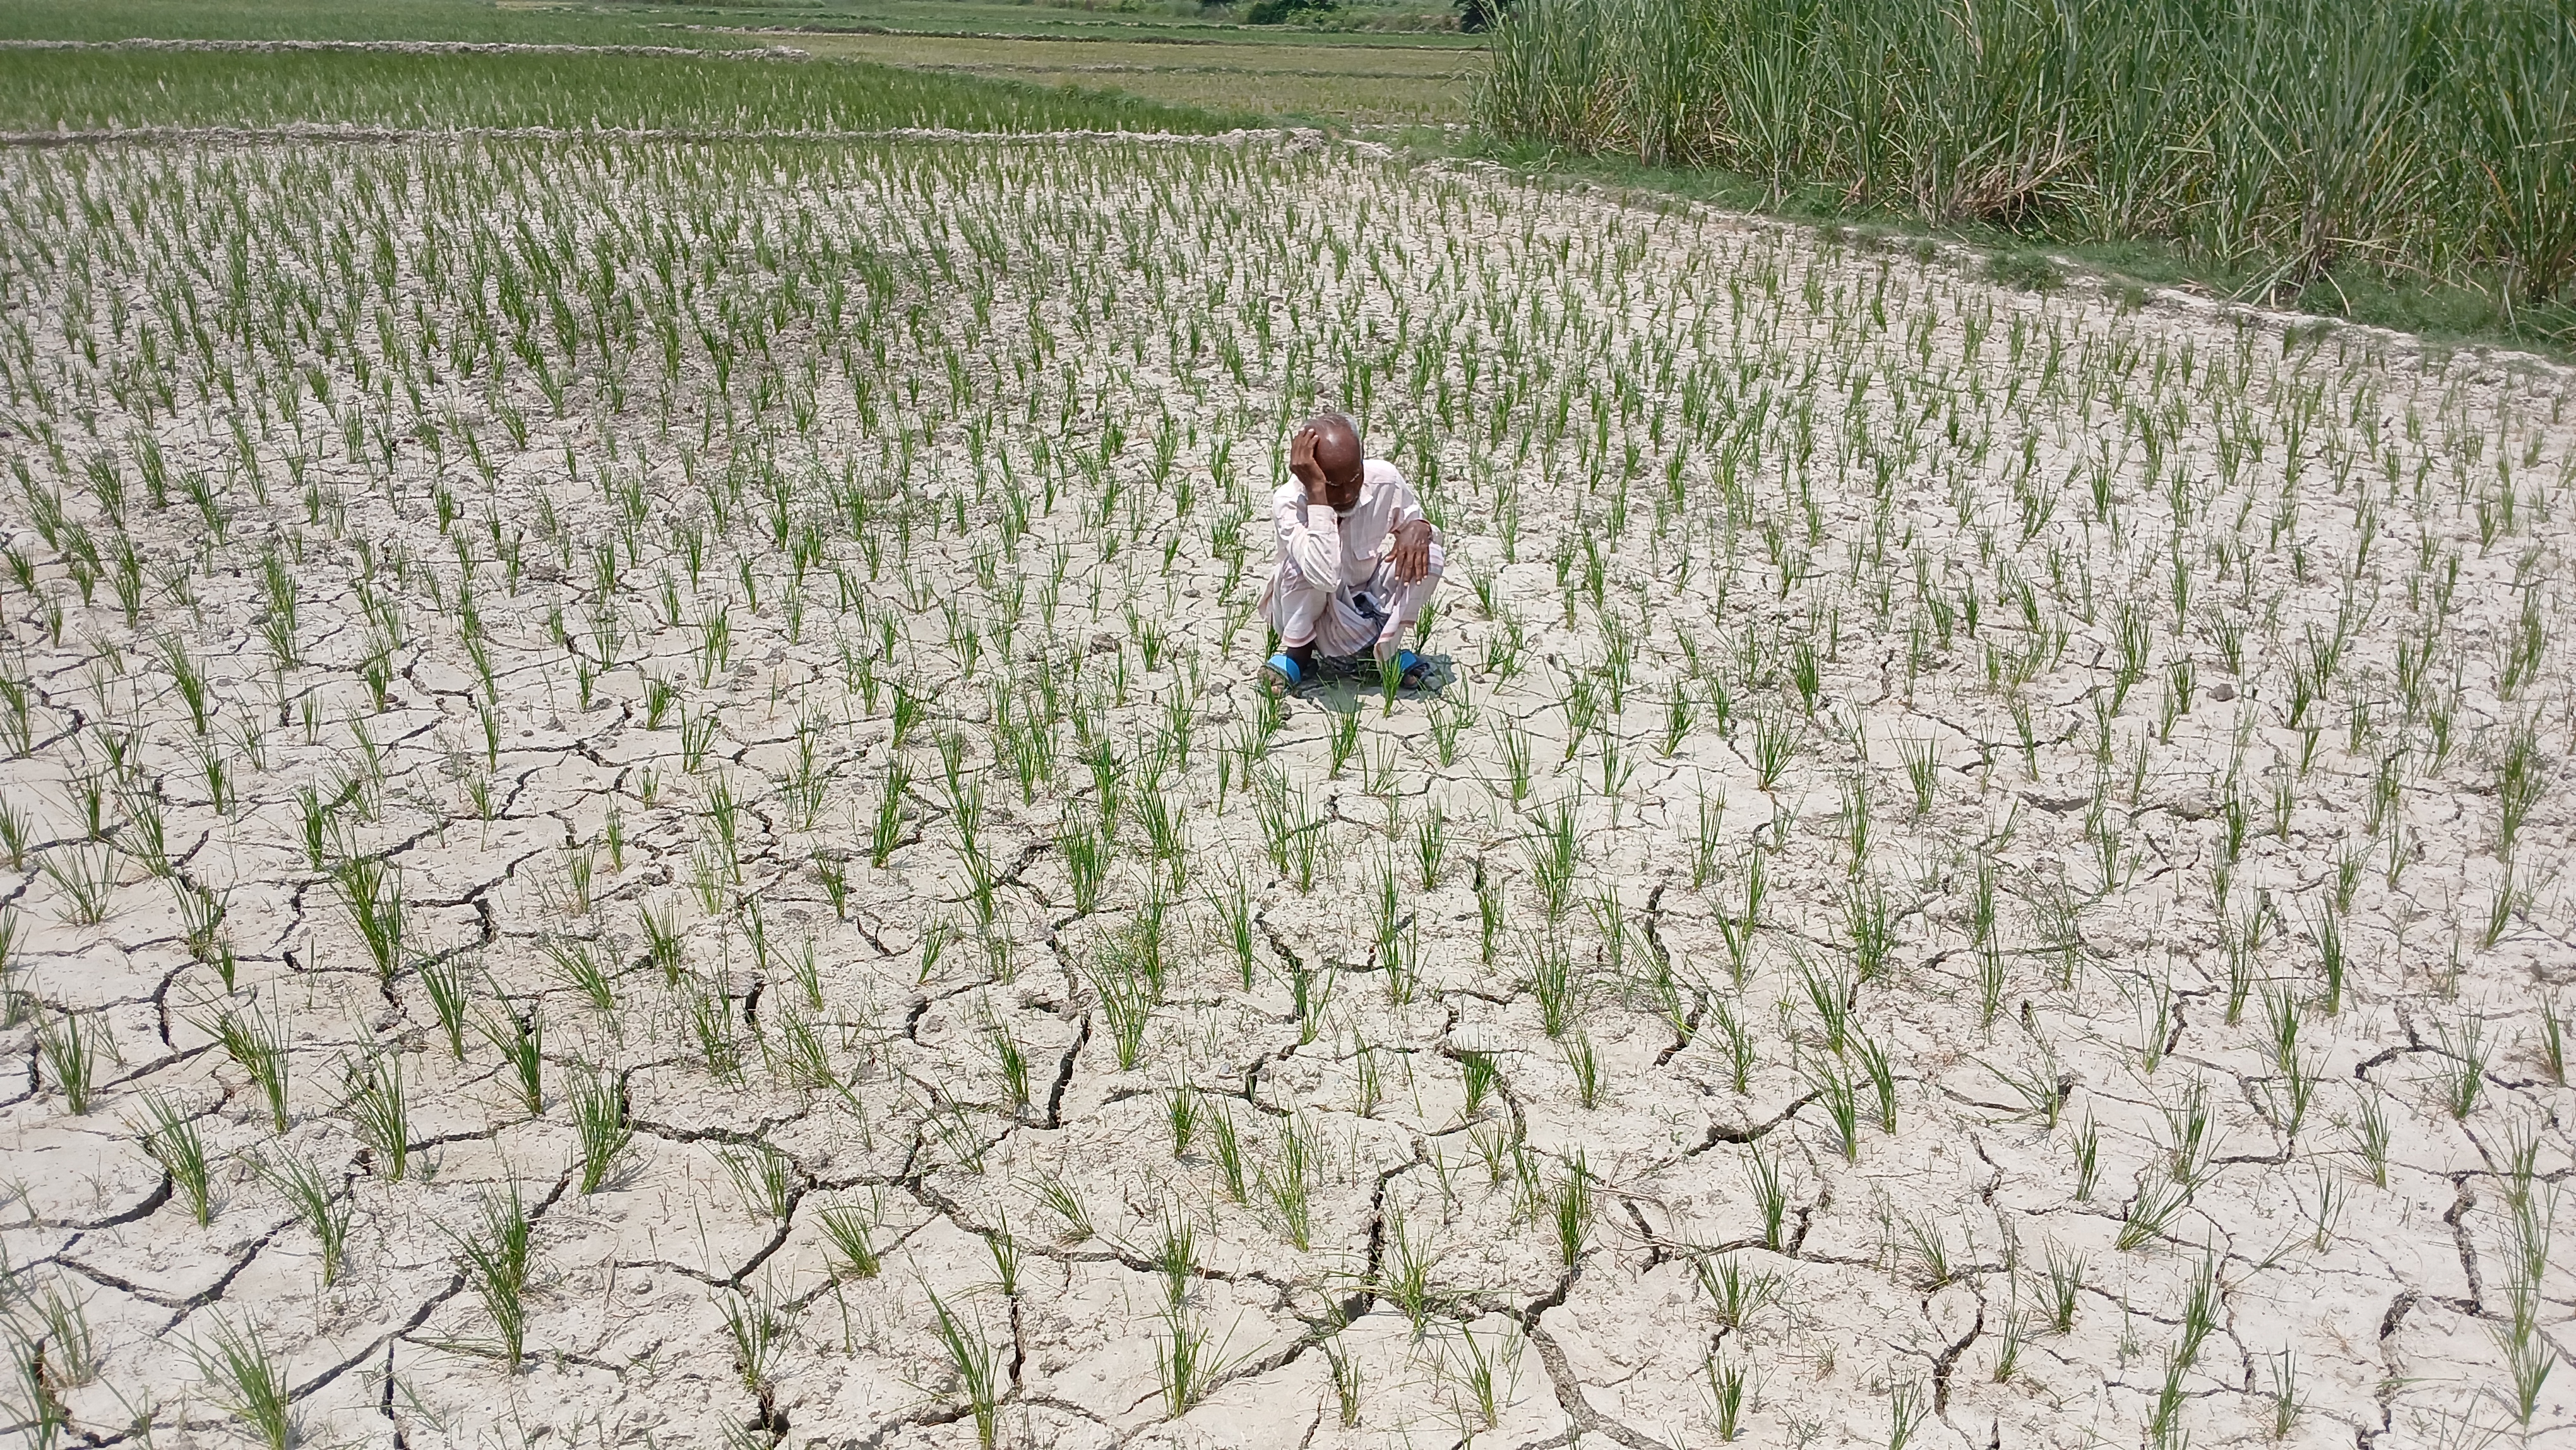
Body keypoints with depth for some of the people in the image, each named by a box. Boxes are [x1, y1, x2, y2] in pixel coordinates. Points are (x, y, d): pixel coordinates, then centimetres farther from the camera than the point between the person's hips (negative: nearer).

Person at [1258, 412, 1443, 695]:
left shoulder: (1385, 480, -18)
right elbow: (1326, 577, -44)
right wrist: (1317, 491, -44)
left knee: (1425, 554, -20)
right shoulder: (1288, 502, -28)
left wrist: (1418, 528, -25)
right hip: (1308, 617, -3)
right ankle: (1297, 652, -10)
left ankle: (1384, 650, -5)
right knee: (1303, 566, -34)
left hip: (1370, 614, 4)